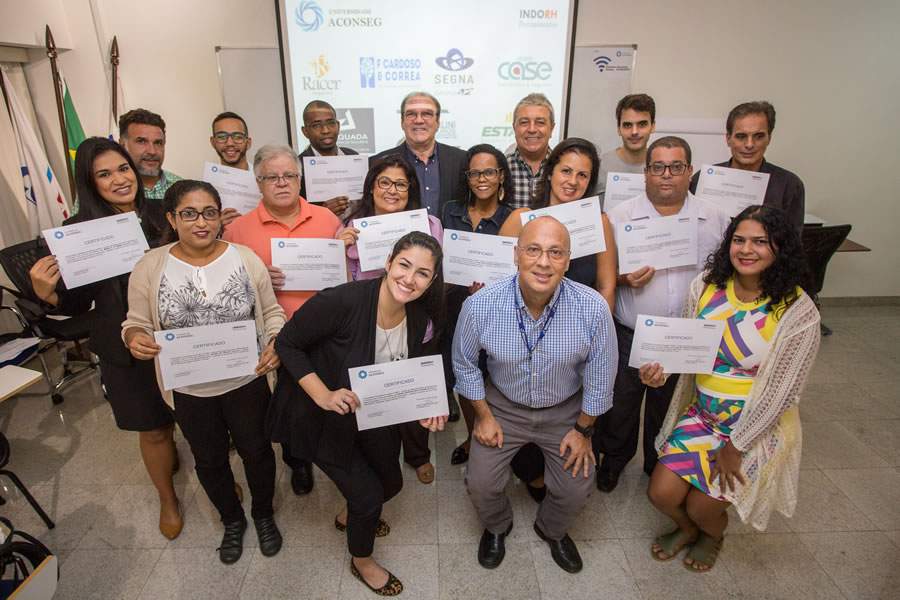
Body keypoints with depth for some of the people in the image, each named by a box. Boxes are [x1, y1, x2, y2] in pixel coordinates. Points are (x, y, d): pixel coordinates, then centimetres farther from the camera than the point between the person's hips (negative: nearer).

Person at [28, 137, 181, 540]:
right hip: (126, 349, -1)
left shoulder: (160, 215, -6)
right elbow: (77, 303, -5)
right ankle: (167, 499, 41)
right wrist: (48, 294, -25)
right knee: (153, 429, 14)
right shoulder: (79, 230, -9)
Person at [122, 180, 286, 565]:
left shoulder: (245, 258, -10)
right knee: (209, 460, 21)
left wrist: (275, 343, -19)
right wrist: (134, 338, -23)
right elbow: (136, 323, 0)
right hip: (189, 390, 1)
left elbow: (272, 311, -1)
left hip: (246, 382, -1)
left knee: (256, 451, 17)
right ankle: (232, 521, 49)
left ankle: (263, 514, 47)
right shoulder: (149, 267, -9)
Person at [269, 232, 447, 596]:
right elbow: (286, 343, -22)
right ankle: (361, 561, 39)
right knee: (369, 495, 4)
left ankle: (350, 517, 57)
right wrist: (324, 396, -30)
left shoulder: (420, 319, -14)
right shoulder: (342, 301, -34)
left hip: (372, 411, 6)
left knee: (391, 482, 21)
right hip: (321, 416, -6)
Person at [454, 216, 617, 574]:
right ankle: (496, 527, 36)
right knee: (480, 484, -3)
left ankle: (552, 531, 38)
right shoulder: (480, 305, -25)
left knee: (576, 490, 0)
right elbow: (464, 363, -6)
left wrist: (583, 429, -1)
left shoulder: (593, 309, -26)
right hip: (503, 406, 0)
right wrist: (484, 416, -2)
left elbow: (600, 375, -10)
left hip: (565, 410, 1)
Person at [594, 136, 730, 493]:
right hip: (629, 336, -1)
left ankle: (661, 467, 45)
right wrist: (624, 279, -22)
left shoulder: (715, 220, 1)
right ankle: (612, 460, 40)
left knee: (668, 410, 21)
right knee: (619, 406, 13)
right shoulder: (620, 216, -5)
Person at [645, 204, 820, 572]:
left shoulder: (798, 313, -19)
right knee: (661, 493, -1)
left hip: (757, 427, -3)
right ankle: (687, 530, 37)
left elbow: (779, 392, -16)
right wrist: (661, 366, -21)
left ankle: (713, 535, 40)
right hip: (702, 415, 4)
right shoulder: (706, 286, -8)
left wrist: (735, 447, -11)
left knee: (701, 507, 0)